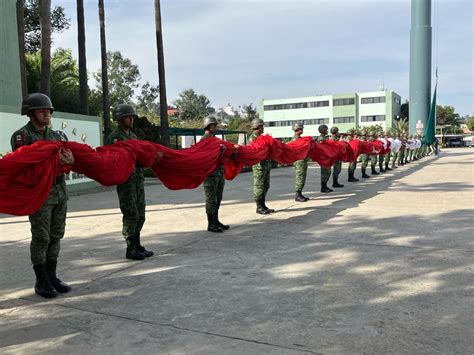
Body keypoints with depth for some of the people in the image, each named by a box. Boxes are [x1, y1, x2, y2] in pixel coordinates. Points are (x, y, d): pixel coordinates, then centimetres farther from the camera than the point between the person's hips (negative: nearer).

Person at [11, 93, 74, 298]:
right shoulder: (21, 136, -3)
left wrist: (70, 159, -18)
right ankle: (42, 282, 9)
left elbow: (67, 160, 7)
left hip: (60, 192, 6)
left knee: (55, 236, 9)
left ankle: (52, 277, 19)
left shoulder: (55, 135, 15)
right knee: (41, 238, -1)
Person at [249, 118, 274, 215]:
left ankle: (263, 205, 20)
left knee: (265, 186, 12)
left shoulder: (262, 136, 16)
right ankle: (259, 207, 3)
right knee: (259, 187, -3)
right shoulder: (252, 138, -9)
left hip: (266, 164, 9)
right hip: (259, 165, -9)